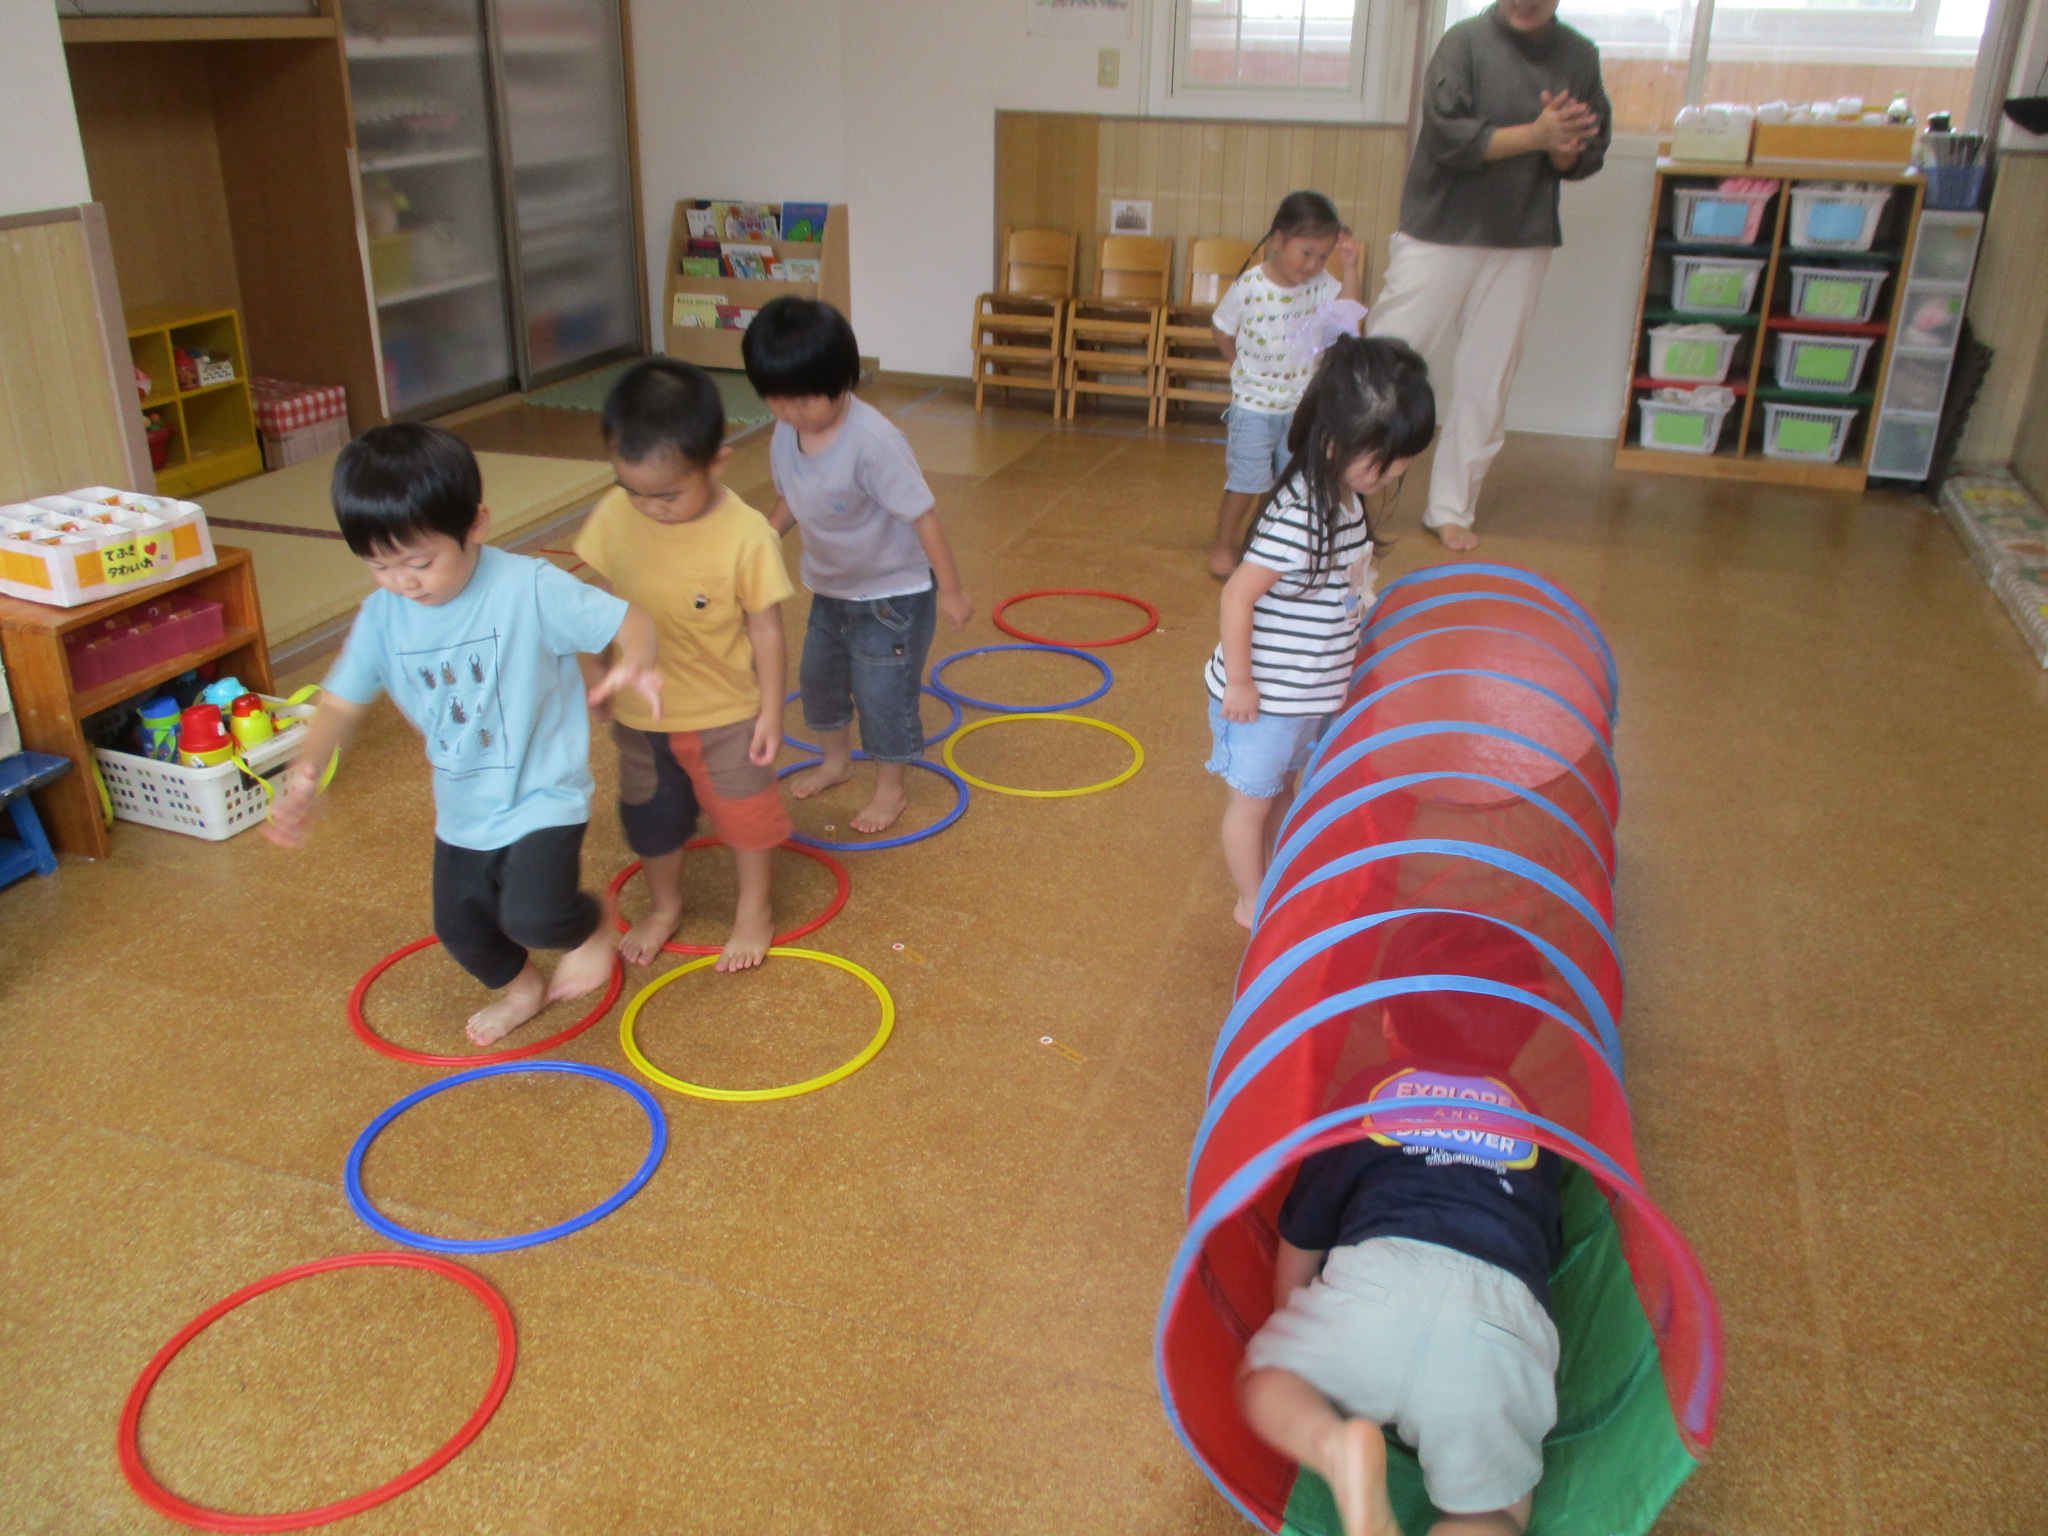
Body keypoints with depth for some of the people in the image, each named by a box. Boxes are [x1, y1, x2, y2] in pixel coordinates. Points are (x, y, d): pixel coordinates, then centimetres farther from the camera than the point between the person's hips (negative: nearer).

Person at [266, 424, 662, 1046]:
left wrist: (636, 662, -44)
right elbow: (343, 700, 0)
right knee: (460, 926, 19)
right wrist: (305, 771, -17)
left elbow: (628, 619, -20)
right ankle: (520, 989, 51)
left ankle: (592, 926, 14)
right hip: (461, 809, 6)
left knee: (534, 917, -23)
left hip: (542, 796, -6)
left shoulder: (530, 588, -23)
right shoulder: (382, 614, -7)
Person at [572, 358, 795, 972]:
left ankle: (755, 913, 38)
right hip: (639, 713, 4)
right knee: (651, 815, 23)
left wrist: (771, 712, -10)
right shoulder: (613, 516, -15)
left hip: (726, 714, -4)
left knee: (744, 811, 15)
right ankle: (663, 906, 47)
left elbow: (765, 628, -16)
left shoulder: (745, 536, -26)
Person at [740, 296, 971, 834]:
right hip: (830, 588, 8)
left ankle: (890, 790, 23)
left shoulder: (873, 442, -32)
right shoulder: (785, 437, -12)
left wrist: (951, 590, -21)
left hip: (892, 593, -8)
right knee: (818, 675, 22)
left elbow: (921, 516, -26)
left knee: (882, 692, 0)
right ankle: (837, 760, 46)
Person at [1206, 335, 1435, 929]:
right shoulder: (1299, 518, -30)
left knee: (1283, 790, 24)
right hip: (1264, 696, -9)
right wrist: (1238, 681, -21)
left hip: (1306, 694, 9)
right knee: (1252, 800, 11)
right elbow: (1238, 594, -27)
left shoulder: (1344, 498, -1)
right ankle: (1252, 902, 28)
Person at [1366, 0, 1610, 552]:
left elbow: (1588, 157, 6)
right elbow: (1448, 135, -17)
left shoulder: (1581, 57, 6)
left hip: (1523, 245, 4)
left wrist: (1564, 148, -16)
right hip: (1441, 234, -4)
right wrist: (1536, 134, -22)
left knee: (1486, 384, 8)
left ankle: (1451, 510, 20)